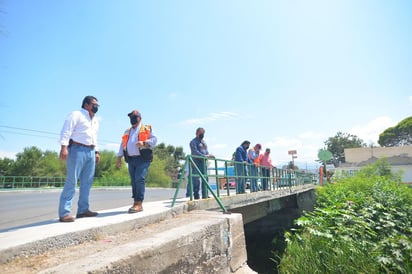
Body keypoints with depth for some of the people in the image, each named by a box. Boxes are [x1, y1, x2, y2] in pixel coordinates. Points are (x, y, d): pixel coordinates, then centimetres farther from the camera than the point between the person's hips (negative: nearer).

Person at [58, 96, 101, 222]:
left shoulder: (95, 121, 23)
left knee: (87, 182, 7)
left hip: (90, 151, 8)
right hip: (77, 150, -8)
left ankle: (83, 209, 14)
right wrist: (64, 147, -23)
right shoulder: (76, 115, -1)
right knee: (71, 182, -9)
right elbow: (66, 131, -12)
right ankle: (64, 213, -5)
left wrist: (96, 151, 18)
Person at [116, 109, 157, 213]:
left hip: (143, 159, -5)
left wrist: (144, 142, -19)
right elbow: (122, 145, 21)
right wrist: (119, 158, 13)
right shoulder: (127, 132, 23)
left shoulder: (146, 129, 8)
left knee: (139, 179, -15)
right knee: (133, 181, 6)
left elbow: (154, 140, -2)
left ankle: (139, 203, -12)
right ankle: (136, 203, 12)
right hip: (131, 159, 5)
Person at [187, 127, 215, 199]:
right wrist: (205, 156, -24)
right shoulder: (193, 142, -3)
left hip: (204, 162, 8)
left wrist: (209, 155, -3)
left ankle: (205, 195, 15)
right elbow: (195, 152, -16)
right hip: (196, 162, -8)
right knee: (196, 180, -8)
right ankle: (196, 196, -3)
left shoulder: (203, 142, 23)